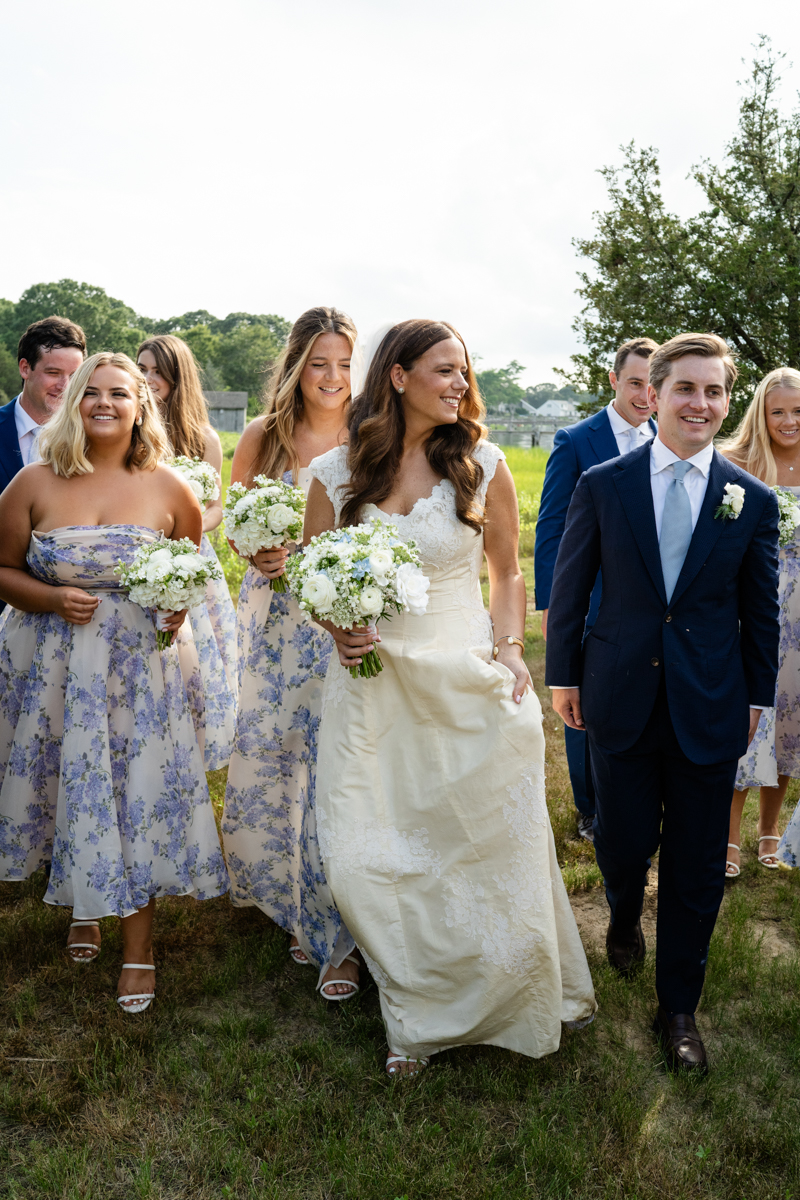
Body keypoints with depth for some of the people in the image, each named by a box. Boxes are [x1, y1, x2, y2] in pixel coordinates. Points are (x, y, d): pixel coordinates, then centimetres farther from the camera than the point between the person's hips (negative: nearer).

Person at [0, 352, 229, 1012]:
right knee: (68, 787, 12)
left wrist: (180, 604, -8)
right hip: (54, 663, 1)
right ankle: (83, 907, 40)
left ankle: (139, 948, 18)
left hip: (138, 662, 0)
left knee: (138, 793, 2)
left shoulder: (169, 488, -3)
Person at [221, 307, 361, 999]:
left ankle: (341, 935, 16)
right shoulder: (263, 436, 3)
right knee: (268, 765, 9)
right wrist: (258, 554, -12)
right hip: (276, 624, 3)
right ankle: (297, 907, 34)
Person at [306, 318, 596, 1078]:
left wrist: (509, 647, -7)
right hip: (373, 684, 1)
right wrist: (337, 626, -10)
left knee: (492, 844, 10)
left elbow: (507, 572, 7)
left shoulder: (483, 465, -1)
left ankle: (515, 993, 37)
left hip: (469, 683, -1)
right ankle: (418, 1013, 27)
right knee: (368, 859, 3)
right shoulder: (334, 473, -1)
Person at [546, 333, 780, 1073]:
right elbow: (569, 587, 2)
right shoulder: (603, 484, -3)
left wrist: (758, 695, 8)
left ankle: (679, 1007, 28)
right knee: (623, 839, 11)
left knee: (696, 865, 8)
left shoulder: (753, 500, -1)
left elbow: (761, 610, 6)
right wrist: (563, 673, 3)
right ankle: (625, 921, 48)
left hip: (711, 707, 1)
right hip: (622, 699, 0)